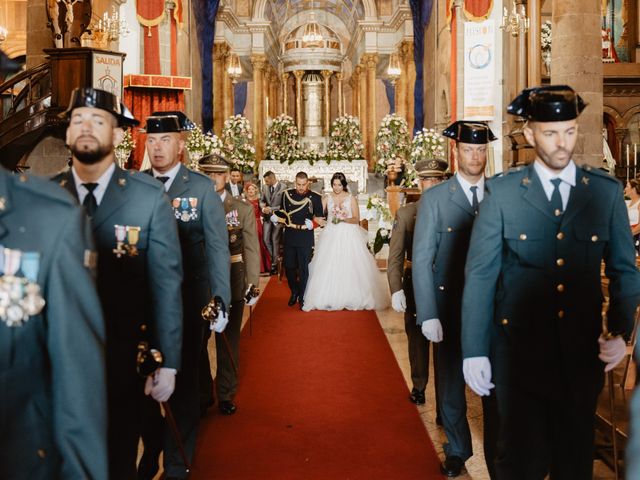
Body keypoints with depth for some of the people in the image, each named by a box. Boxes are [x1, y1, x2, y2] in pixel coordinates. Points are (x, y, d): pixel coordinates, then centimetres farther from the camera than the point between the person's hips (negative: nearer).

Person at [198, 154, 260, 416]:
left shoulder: (243, 209, 2)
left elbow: (251, 249, -2)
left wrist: (253, 284, -11)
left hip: (231, 283, 0)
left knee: (228, 342, 9)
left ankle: (226, 395, 24)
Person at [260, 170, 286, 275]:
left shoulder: (283, 187, -13)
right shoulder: (265, 186, 4)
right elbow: (262, 200, 13)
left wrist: (271, 209, -15)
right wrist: (263, 207, -8)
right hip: (267, 216, 5)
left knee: (275, 240, 1)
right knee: (266, 239, 2)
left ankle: (274, 264, 12)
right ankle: (275, 257, 22)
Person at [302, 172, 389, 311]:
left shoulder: (351, 199, 1)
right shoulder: (327, 199, 7)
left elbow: (356, 219, -2)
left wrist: (344, 219, -17)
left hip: (349, 236, -2)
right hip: (331, 236, 2)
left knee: (349, 268, -4)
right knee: (328, 267, -2)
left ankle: (352, 299, 6)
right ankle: (329, 298, 6)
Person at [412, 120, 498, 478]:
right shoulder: (434, 198, -2)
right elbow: (422, 260, -5)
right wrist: (428, 315, -10)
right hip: (450, 309, -1)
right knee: (452, 384, 12)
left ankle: (498, 450, 29)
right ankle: (458, 449, 32)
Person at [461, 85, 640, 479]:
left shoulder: (606, 191, 2)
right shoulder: (503, 193, -5)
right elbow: (479, 275, -5)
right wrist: (474, 351, -7)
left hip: (583, 353, 2)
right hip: (519, 351, -2)